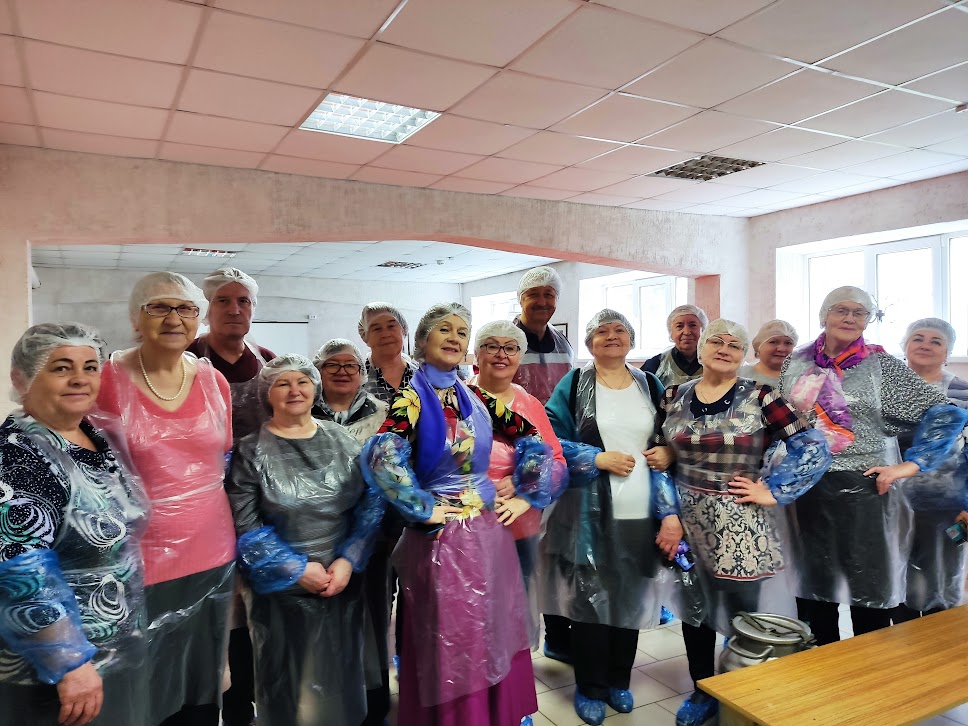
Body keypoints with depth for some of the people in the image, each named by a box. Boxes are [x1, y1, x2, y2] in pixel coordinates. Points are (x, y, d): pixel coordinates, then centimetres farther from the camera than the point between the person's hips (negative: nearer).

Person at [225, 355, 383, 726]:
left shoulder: (343, 441, 2)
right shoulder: (251, 451, -6)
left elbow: (372, 503, 0)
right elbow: (245, 525, -11)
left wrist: (348, 560, -10)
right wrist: (298, 568, -14)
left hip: (344, 580, 3)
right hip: (282, 587, -2)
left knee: (341, 674, 16)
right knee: (288, 679, 12)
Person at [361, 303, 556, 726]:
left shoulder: (478, 398, 5)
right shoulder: (412, 398, -11)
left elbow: (533, 441, 12)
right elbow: (382, 457, -28)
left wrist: (525, 496, 6)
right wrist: (423, 509, -21)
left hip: (489, 533, 5)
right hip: (441, 538, -5)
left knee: (495, 637, 18)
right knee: (451, 649, 8)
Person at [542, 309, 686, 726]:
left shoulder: (651, 387, 8)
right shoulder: (573, 385, -1)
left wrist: (671, 511, -2)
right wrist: (599, 459, -15)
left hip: (640, 513, 3)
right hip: (589, 514, -3)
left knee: (631, 597, 12)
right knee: (589, 597, 3)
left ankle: (619, 680, 33)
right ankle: (590, 687, 24)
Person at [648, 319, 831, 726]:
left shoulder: (760, 397, -6)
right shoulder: (673, 397, 4)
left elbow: (815, 449, -9)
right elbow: (660, 459, 10)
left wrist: (773, 491, -10)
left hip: (740, 526, -3)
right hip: (688, 522, 3)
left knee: (749, 611, 4)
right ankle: (702, 691, 36)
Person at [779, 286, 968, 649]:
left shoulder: (882, 365, -4)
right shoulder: (796, 362, 5)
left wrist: (911, 464, -13)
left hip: (863, 489, -3)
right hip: (806, 491, 3)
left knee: (868, 591, 4)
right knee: (813, 588, 12)